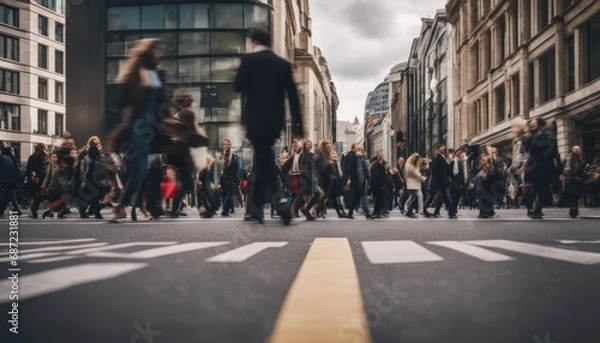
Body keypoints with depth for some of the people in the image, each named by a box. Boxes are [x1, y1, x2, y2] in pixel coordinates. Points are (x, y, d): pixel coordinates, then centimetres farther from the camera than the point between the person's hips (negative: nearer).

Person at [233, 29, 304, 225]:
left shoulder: (248, 59, -1)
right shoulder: (283, 63, 9)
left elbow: (238, 87, -5)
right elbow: (293, 95, 6)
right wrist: (297, 125, 7)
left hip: (256, 118, -4)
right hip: (276, 120, 4)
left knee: (263, 159, -1)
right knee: (262, 158, 14)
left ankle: (280, 198, -21)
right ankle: (254, 208, 17)